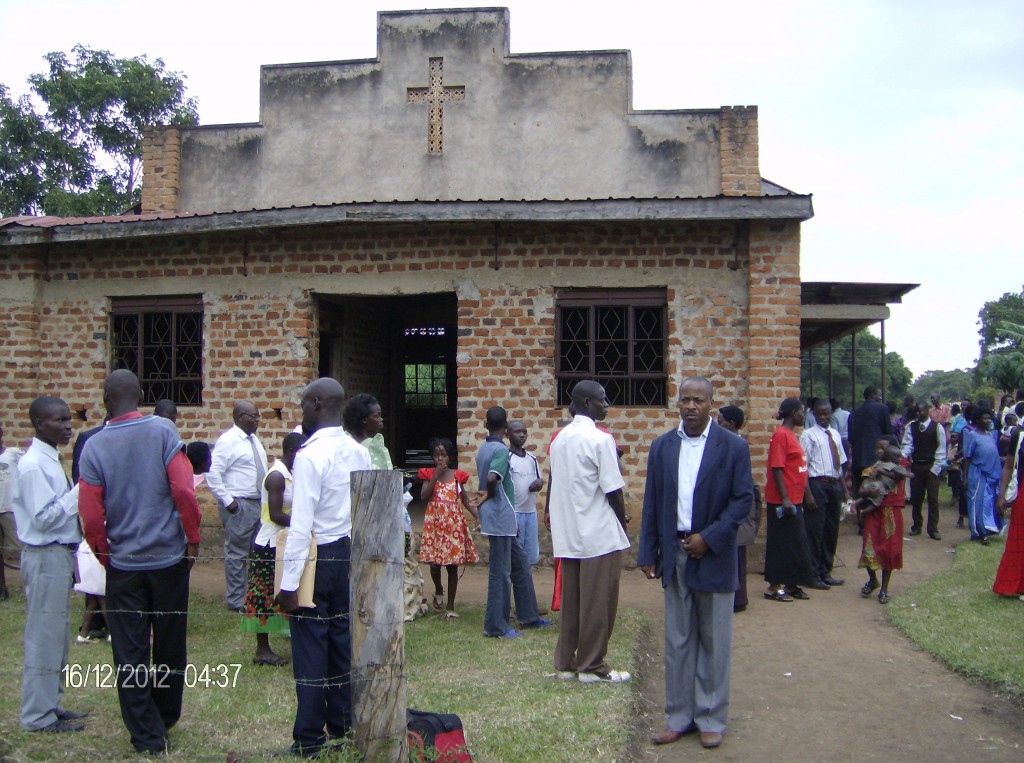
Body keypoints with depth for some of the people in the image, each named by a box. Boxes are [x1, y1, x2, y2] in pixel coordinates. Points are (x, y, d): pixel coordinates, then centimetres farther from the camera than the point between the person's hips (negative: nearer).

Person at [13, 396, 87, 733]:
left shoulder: (50, 459, 10)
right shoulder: (33, 465, -18)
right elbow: (44, 518, -22)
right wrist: (78, 492, -22)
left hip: (59, 555, 10)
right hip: (45, 557, -10)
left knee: (57, 633, 17)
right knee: (44, 634, 0)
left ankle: (50, 704, 28)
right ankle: (39, 715, 11)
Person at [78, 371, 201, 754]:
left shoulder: (94, 446, -5)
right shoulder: (163, 431, -9)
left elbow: (91, 516, -5)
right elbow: (184, 491, -14)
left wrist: (105, 555, 12)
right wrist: (192, 540, -1)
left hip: (123, 564, 0)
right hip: (169, 557, 0)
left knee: (130, 654, 10)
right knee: (170, 647, 16)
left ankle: (147, 736, 16)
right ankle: (166, 719, 33)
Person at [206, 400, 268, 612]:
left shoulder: (254, 439, 13)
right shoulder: (228, 441, -13)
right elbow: (213, 474, -19)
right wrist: (228, 501, -20)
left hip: (259, 503, 9)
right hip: (239, 505, -8)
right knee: (237, 554, 1)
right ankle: (236, 602, 10)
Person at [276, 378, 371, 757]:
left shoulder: (310, 456, -17)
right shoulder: (359, 452, 4)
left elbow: (301, 526, -20)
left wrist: (289, 583, -16)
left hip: (316, 558, -7)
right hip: (348, 555, 7)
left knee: (310, 650, 3)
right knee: (342, 643, 14)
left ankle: (309, 740, 13)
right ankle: (342, 726, 25)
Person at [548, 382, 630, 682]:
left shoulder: (560, 438, 9)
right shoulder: (600, 440, -13)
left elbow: (554, 484, 12)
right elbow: (613, 490, -14)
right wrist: (623, 522, 0)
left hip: (568, 534, 7)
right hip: (600, 533, -7)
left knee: (571, 599, 13)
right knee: (598, 602, 2)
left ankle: (566, 661, 20)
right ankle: (592, 666, 10)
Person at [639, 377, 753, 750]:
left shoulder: (733, 446, -4)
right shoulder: (661, 446, 5)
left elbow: (743, 499, -7)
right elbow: (652, 504, 6)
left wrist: (709, 538, -15)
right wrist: (648, 553, 2)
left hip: (714, 556, -3)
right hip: (675, 555, 3)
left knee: (714, 641, 8)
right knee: (677, 641, 10)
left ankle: (711, 719, 20)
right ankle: (679, 717, 21)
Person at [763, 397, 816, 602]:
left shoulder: (790, 434, 14)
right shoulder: (781, 435, -15)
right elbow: (776, 468, -20)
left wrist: (794, 498, 18)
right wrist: (784, 498, -23)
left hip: (794, 500, 9)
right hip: (783, 501, -9)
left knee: (795, 542, 13)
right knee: (782, 542, -2)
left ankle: (790, 584, 21)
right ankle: (775, 586, 6)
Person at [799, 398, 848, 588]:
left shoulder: (835, 435, 12)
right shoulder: (809, 434, -6)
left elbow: (839, 464, 17)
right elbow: (803, 466, -10)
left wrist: (844, 489, 13)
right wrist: (808, 494, -16)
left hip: (835, 485, 6)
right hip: (817, 485, -6)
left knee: (831, 531, 13)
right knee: (814, 531, -2)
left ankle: (825, 573, 26)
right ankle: (813, 575, 9)